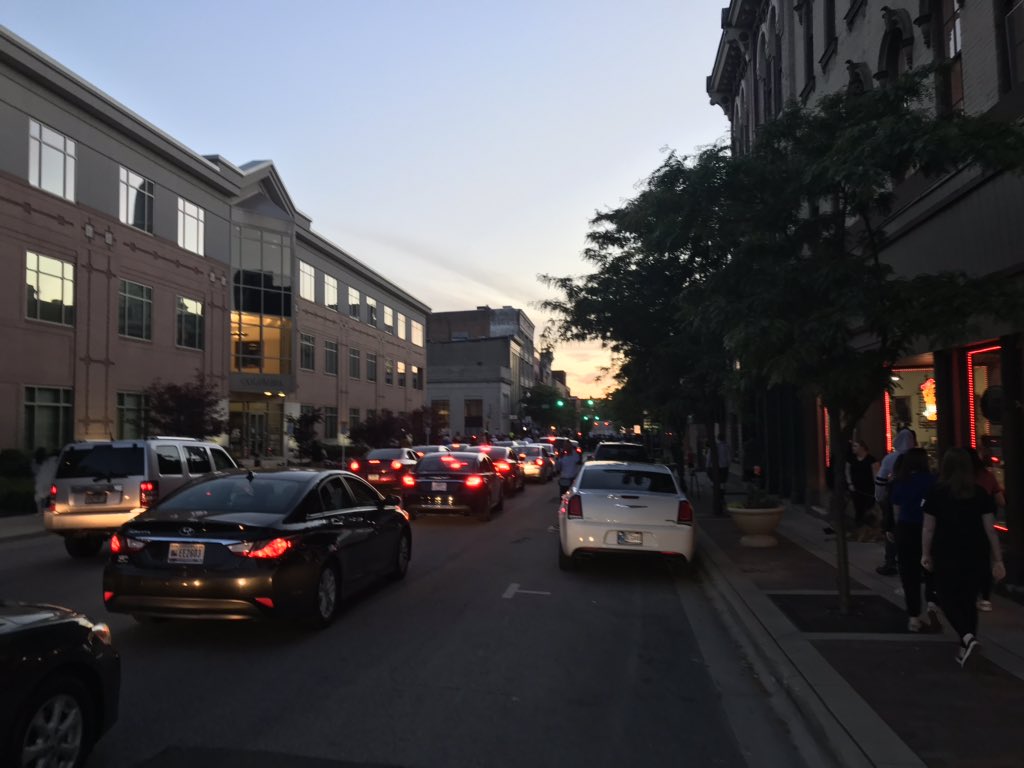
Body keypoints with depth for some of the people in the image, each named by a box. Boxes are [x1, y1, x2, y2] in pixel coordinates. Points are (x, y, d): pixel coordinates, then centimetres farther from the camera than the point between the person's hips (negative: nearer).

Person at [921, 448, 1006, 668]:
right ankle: (965, 648, 20)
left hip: (947, 555, -3)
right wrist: (997, 560, 3)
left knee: (947, 597, 11)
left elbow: (928, 528, -5)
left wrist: (925, 554, 6)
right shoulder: (981, 493, -2)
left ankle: (967, 637, -11)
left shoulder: (937, 493, -7)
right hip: (976, 556, 3)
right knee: (968, 599, 15)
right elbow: (989, 529, -3)